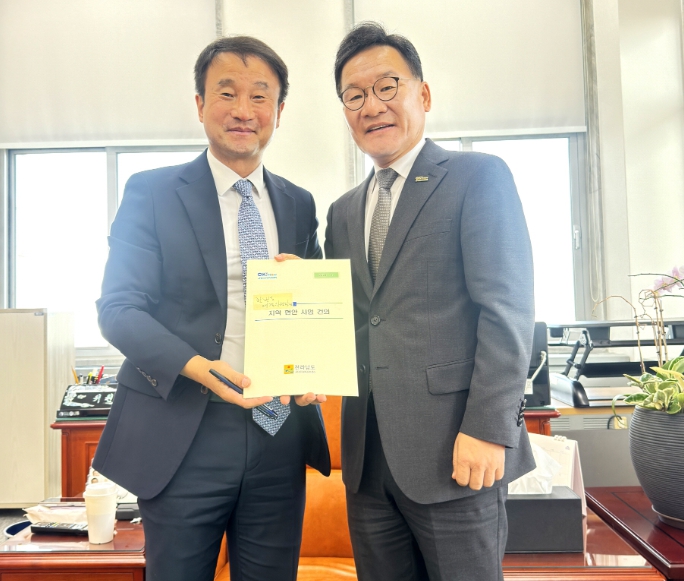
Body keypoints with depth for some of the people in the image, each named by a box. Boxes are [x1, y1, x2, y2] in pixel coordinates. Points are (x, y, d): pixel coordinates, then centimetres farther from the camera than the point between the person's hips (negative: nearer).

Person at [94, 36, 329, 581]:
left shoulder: (300, 205, 9)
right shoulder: (151, 192, -1)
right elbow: (118, 307, -6)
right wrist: (196, 367, -22)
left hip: (281, 432, 4)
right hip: (182, 436, -3)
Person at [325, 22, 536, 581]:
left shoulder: (479, 177, -3)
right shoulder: (343, 211, 16)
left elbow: (508, 308, -11)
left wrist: (488, 429, -17)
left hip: (454, 450, -5)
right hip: (368, 456, 6)